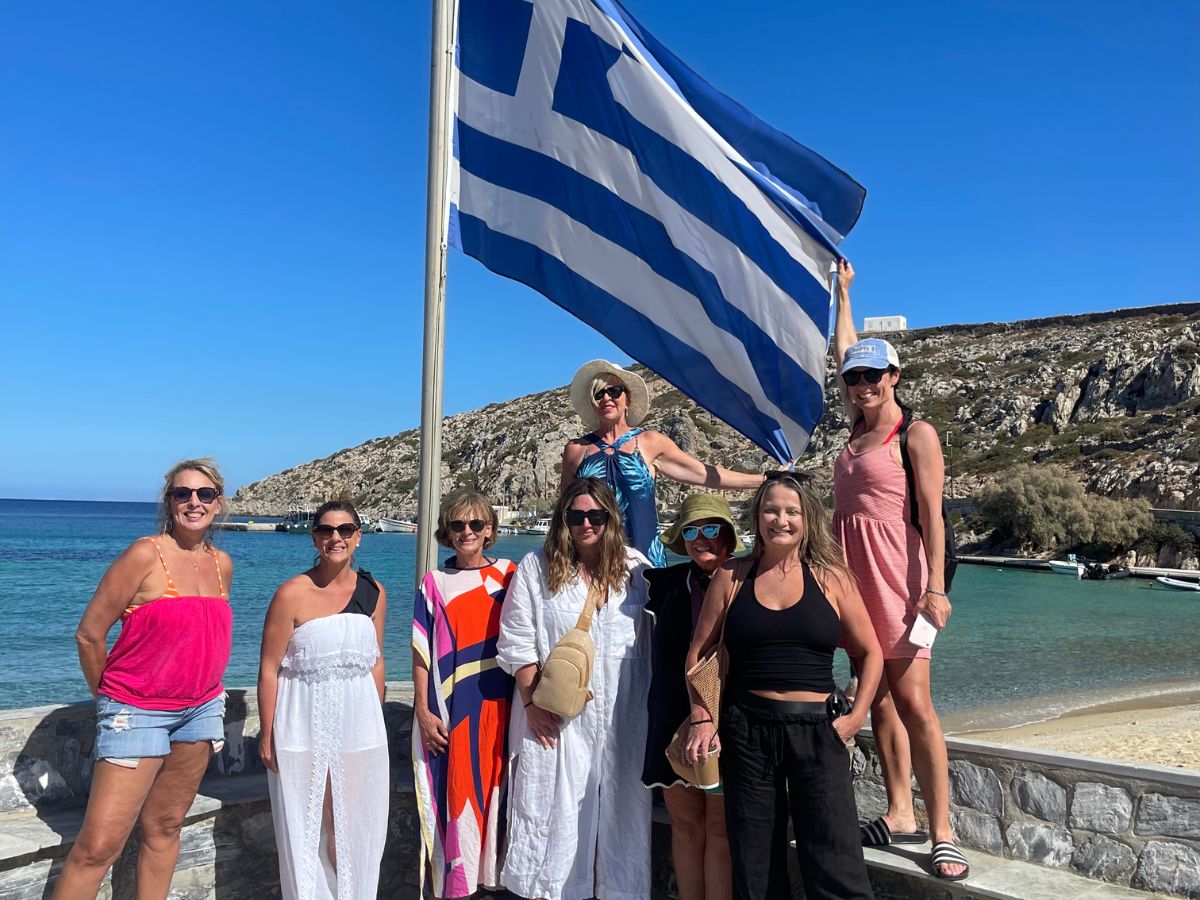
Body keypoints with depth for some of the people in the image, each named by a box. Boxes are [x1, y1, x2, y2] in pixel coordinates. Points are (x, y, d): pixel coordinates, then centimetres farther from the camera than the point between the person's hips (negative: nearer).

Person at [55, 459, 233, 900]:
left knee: (164, 828, 14)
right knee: (98, 845, -6)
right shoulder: (145, 555, -14)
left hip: (200, 710, 6)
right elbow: (89, 633, -9)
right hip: (137, 713, -5)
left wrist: (204, 689, 15)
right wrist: (107, 696, 2)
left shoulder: (222, 564, 5)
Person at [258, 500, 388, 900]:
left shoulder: (373, 593, 2)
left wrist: (375, 719, 10)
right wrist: (267, 734, -9)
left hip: (359, 723, 3)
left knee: (355, 827, 11)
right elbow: (269, 668, -8)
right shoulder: (292, 593, -10)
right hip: (303, 727, -3)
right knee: (303, 828, 6)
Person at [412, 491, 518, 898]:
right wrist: (423, 711, -4)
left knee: (494, 790, 7)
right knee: (454, 795, 3)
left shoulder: (508, 575, 4)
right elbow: (421, 652, 2)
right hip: (450, 711, -1)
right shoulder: (434, 583, 3)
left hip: (497, 708, 1)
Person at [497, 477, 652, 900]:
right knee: (554, 806, 5)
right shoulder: (536, 568, -1)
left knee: (619, 804, 9)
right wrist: (531, 702, -7)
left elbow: (657, 635, 6)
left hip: (622, 714, 2)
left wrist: (654, 703, 3)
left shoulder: (635, 568, 3)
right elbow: (517, 643, -1)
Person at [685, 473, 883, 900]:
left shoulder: (830, 577, 3)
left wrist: (857, 715, -3)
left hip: (818, 731, -1)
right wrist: (701, 719, -2)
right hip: (746, 731, 1)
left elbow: (870, 653, 8)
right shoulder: (732, 577, 4)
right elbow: (698, 653, 8)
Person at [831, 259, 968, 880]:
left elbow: (932, 514, -11)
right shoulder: (858, 431, 13)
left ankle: (942, 836, -3)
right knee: (876, 698, 9)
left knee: (912, 701, -9)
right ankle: (900, 816, 18)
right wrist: (842, 292, 34)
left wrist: (935, 588, -19)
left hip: (897, 577, -7)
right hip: (852, 575, 7)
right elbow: (844, 353, 26)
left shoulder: (916, 434, -4)